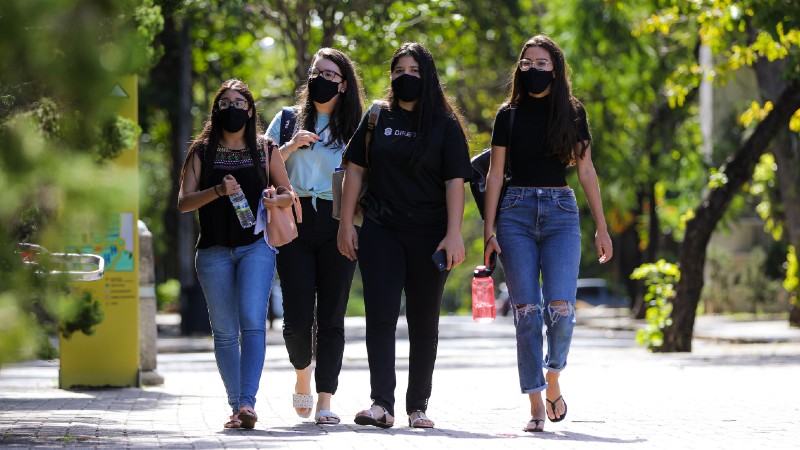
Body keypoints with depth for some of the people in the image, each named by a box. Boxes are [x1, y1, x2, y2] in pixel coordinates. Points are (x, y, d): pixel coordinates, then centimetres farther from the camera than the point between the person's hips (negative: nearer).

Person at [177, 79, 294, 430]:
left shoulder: (265, 151, 10)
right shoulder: (202, 152, 8)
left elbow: (290, 195, 17)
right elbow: (183, 202, 0)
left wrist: (275, 199, -6)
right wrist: (217, 191, -17)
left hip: (256, 246, -1)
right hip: (214, 251, 1)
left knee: (253, 322, -17)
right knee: (224, 332, 2)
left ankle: (248, 401, -23)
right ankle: (236, 406, 9)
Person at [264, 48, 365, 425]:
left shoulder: (354, 128, 11)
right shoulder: (289, 120, 11)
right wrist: (291, 146, -8)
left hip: (337, 225, 0)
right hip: (295, 223, 0)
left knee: (331, 317, -3)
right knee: (298, 317, -7)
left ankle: (324, 402, 1)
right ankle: (302, 373, 23)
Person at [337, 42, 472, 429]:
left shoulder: (445, 125, 1)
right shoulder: (377, 119, 8)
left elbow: (455, 181, -4)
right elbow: (355, 169, 10)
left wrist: (454, 235, -13)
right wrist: (346, 223, 3)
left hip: (428, 235, -1)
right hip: (380, 232, 1)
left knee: (424, 321, 6)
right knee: (380, 315, -9)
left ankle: (418, 405, 13)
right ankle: (381, 404, -14)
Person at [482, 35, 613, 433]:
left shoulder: (572, 113, 7)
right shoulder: (509, 114, 6)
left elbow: (586, 171, 9)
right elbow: (495, 173, 6)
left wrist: (601, 227, 5)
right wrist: (489, 231, 0)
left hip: (561, 211, 0)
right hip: (517, 213, 0)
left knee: (560, 308, -14)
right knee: (526, 311, -5)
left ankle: (553, 378, 12)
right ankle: (536, 403, 0)